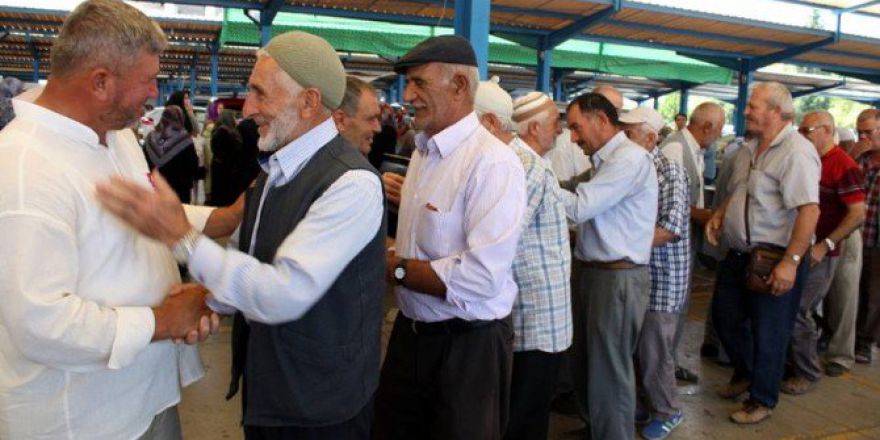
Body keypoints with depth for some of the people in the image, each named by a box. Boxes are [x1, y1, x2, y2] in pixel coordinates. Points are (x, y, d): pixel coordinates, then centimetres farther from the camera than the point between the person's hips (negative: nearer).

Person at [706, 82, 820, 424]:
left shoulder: (796, 152, -20)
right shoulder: (749, 149, 9)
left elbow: (809, 210, -27)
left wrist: (791, 262, -29)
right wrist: (719, 215, 4)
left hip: (775, 259, -9)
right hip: (739, 254, 9)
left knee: (768, 333, 7)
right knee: (725, 315, 20)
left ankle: (762, 400, 26)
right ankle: (745, 373, 44)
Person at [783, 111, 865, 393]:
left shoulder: (844, 166, -13)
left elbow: (858, 214, -17)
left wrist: (825, 245, -21)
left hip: (818, 254, -7)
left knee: (796, 313, -3)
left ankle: (808, 373, 14)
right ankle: (794, 361, 29)